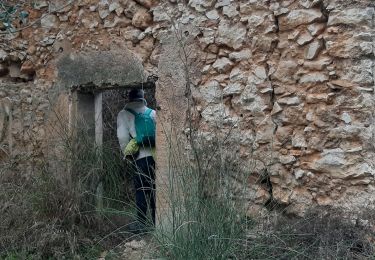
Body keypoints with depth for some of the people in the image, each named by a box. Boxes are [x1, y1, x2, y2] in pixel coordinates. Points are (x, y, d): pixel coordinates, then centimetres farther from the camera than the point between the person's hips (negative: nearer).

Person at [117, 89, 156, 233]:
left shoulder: (124, 114, 7)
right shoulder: (153, 113, 14)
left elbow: (122, 137, 0)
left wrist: (127, 153, 12)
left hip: (141, 157, -3)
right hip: (156, 155, 3)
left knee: (141, 190, 3)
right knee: (154, 189, 12)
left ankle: (141, 223, 2)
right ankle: (156, 222, 17)